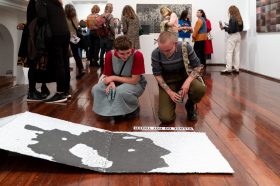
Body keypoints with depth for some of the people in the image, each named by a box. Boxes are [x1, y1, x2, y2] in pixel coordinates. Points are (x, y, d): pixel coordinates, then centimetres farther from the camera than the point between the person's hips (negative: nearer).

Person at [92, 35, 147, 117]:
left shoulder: (137, 55, -30)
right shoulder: (110, 55, -17)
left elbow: (134, 80, -26)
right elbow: (108, 76, -5)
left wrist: (114, 78, -23)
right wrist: (111, 83, -29)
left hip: (136, 84, -4)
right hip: (117, 82, 4)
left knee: (121, 91, -36)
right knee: (96, 89, -17)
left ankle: (134, 109, -4)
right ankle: (112, 109, 8)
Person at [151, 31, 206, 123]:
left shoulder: (186, 47, -22)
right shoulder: (155, 54, -22)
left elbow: (197, 66, -9)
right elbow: (157, 74, -8)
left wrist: (188, 81, -27)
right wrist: (169, 92, -18)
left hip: (184, 77, 1)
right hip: (167, 81, -1)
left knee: (200, 89, -34)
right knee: (166, 118, -17)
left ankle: (190, 105, 3)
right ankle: (171, 103, 21)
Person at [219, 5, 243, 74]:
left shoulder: (232, 18, -14)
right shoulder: (239, 19, 10)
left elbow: (231, 30, -19)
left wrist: (224, 27, -8)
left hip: (232, 36, -8)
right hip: (238, 36, 8)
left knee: (229, 53, -5)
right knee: (237, 52, 8)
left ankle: (228, 69, -7)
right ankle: (236, 68, 9)